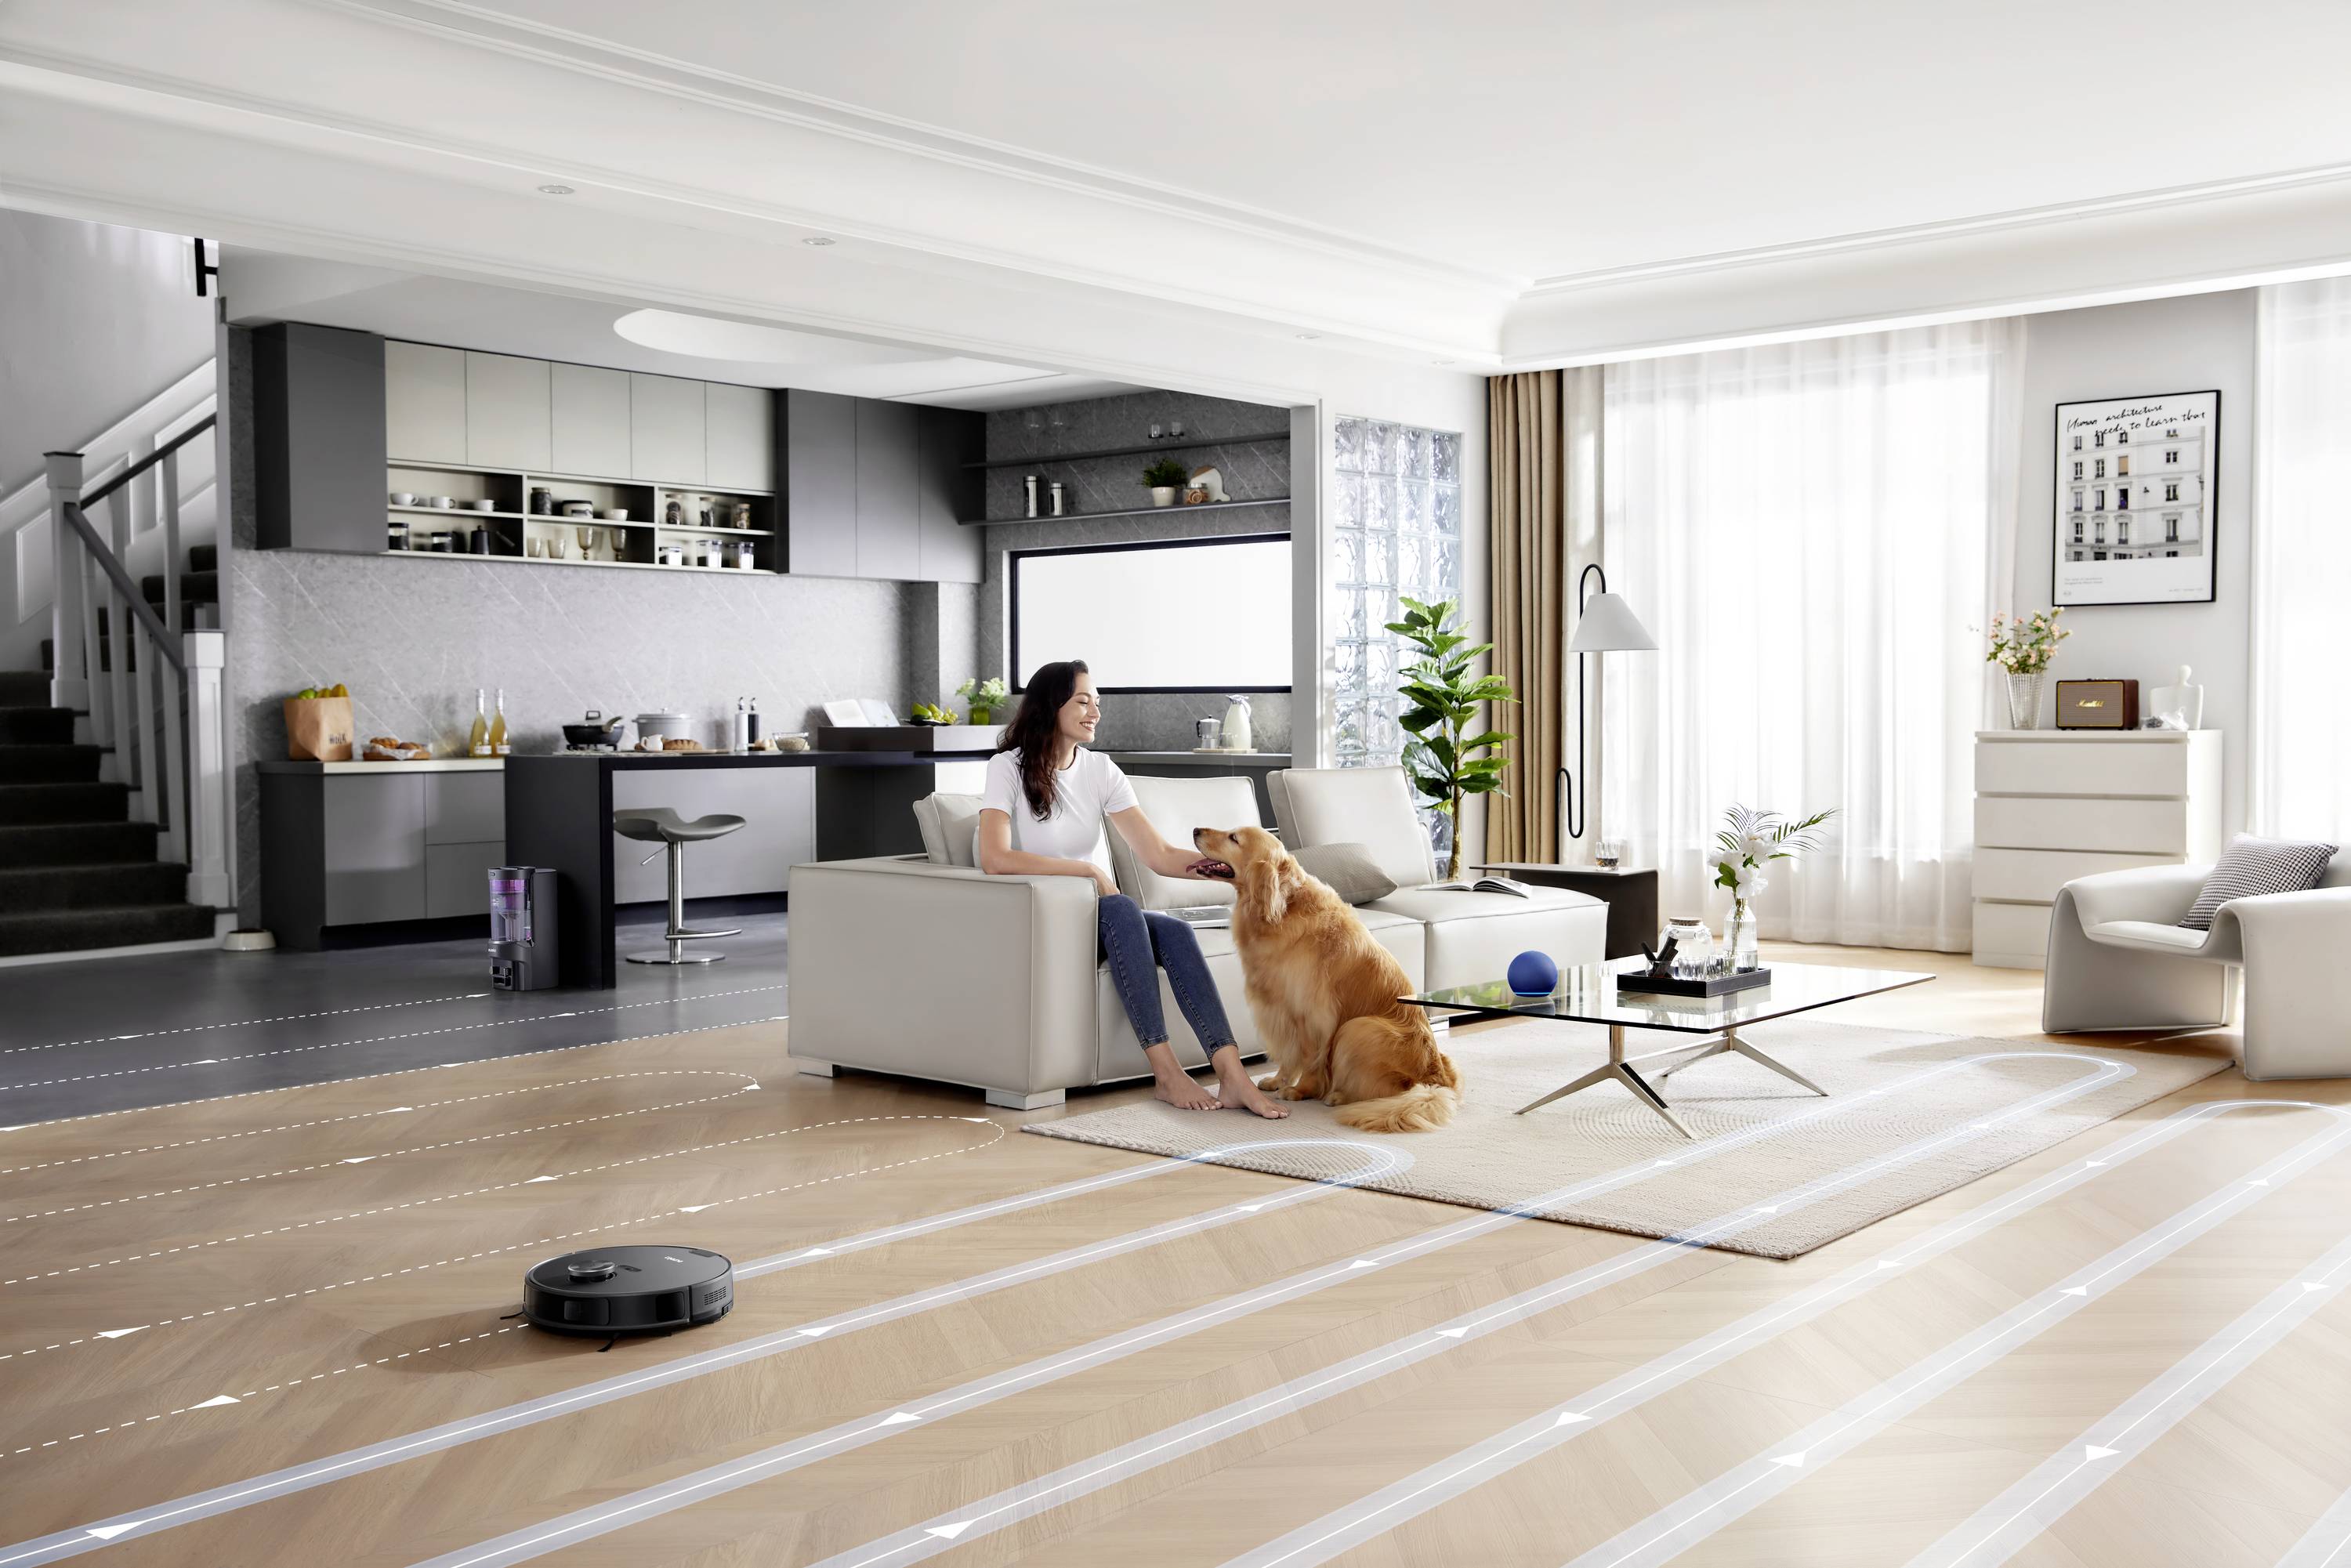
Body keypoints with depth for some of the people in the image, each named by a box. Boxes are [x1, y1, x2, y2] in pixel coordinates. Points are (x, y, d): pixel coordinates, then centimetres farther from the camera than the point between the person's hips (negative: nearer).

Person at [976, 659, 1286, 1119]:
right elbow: (994, 858, -25)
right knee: (1120, 909, -34)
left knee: (1174, 929, -25)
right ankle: (1165, 1071, -34)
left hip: (1103, 917, 5)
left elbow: (1159, 854, -4)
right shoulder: (1009, 768, -9)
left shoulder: (1100, 770, 5)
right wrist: (1088, 869, -22)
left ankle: (1232, 1075, -35)